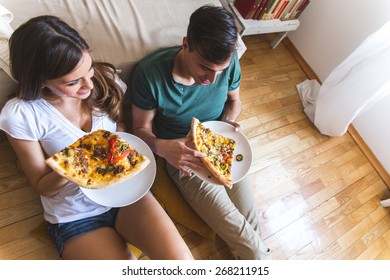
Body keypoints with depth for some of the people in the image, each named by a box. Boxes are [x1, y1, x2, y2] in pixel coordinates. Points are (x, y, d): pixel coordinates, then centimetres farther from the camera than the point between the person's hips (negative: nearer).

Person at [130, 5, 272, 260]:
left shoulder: (229, 62, -11)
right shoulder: (150, 73, -21)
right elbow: (141, 129, -11)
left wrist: (228, 124, -13)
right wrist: (162, 147, -32)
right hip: (185, 158, -3)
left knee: (252, 223, 1)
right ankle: (263, 257, 23)